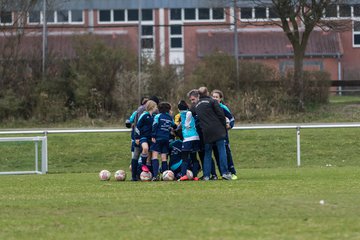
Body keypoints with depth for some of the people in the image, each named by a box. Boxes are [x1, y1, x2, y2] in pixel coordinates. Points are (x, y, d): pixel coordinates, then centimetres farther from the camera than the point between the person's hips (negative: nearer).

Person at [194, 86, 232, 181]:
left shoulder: (197, 105, 18)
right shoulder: (212, 101, 1)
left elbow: (197, 119, 19)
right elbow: (221, 115, -5)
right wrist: (224, 127, 3)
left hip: (206, 132, 4)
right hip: (217, 130, -4)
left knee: (207, 153, 9)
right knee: (221, 150, -3)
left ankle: (206, 175, 3)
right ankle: (225, 172, -11)